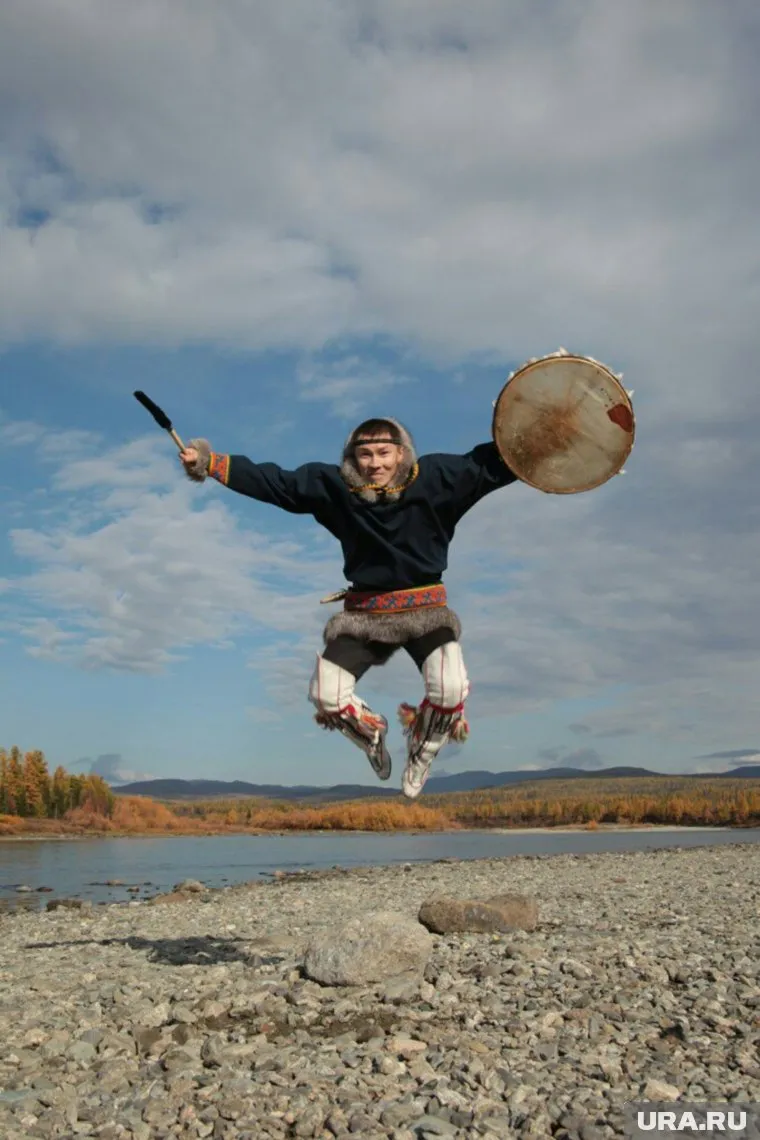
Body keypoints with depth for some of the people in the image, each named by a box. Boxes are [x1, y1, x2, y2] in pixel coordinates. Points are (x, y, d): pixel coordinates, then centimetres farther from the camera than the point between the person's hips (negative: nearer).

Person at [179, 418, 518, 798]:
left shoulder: (434, 477, -9)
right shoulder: (334, 485, -6)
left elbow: (489, 464, -10)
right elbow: (271, 481, -5)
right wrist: (211, 464, -9)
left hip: (425, 609, -2)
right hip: (364, 612, 2)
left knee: (450, 689, -23)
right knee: (326, 693, -11)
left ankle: (420, 751, 13)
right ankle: (372, 733, 26)